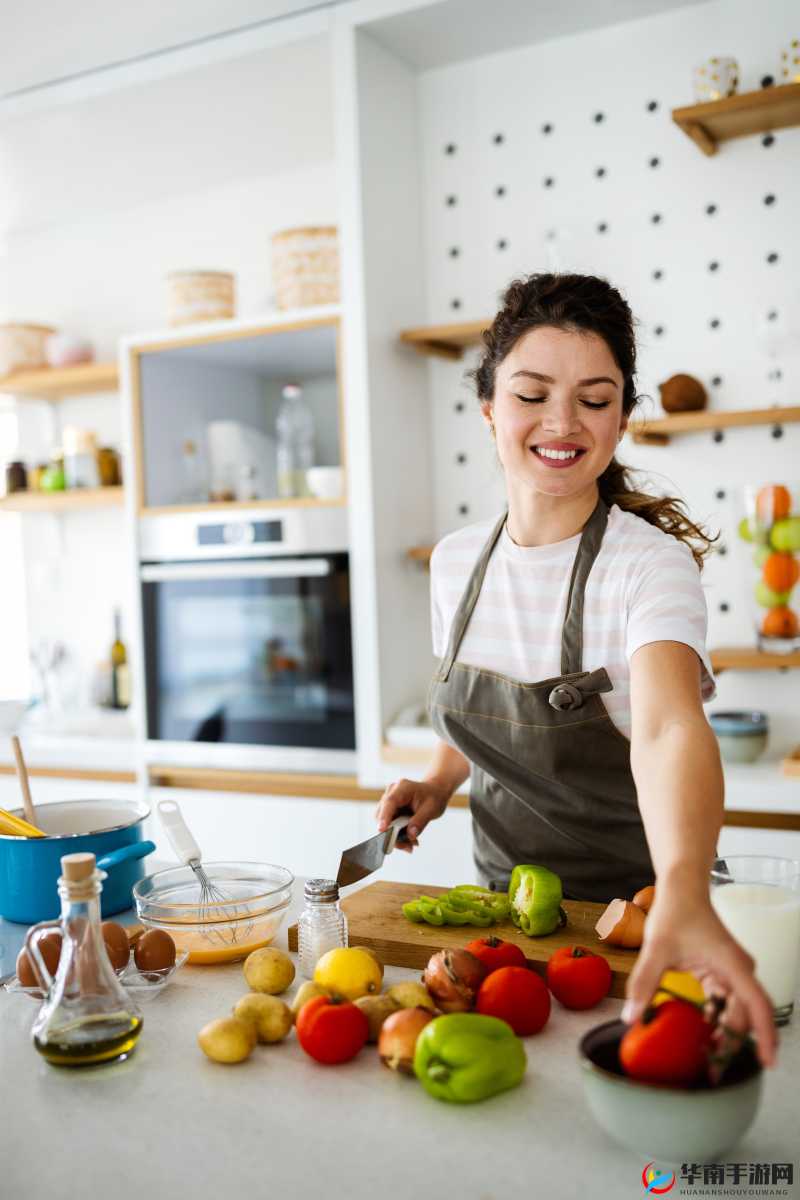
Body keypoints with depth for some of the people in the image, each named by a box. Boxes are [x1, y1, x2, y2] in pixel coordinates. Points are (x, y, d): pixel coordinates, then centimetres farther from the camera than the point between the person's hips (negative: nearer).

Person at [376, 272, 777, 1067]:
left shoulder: (649, 564, -18)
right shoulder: (455, 562, -2)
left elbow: (669, 729, -35)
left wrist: (683, 900, -51)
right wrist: (437, 782, -5)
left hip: (633, 917, -3)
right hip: (506, 905, 3)